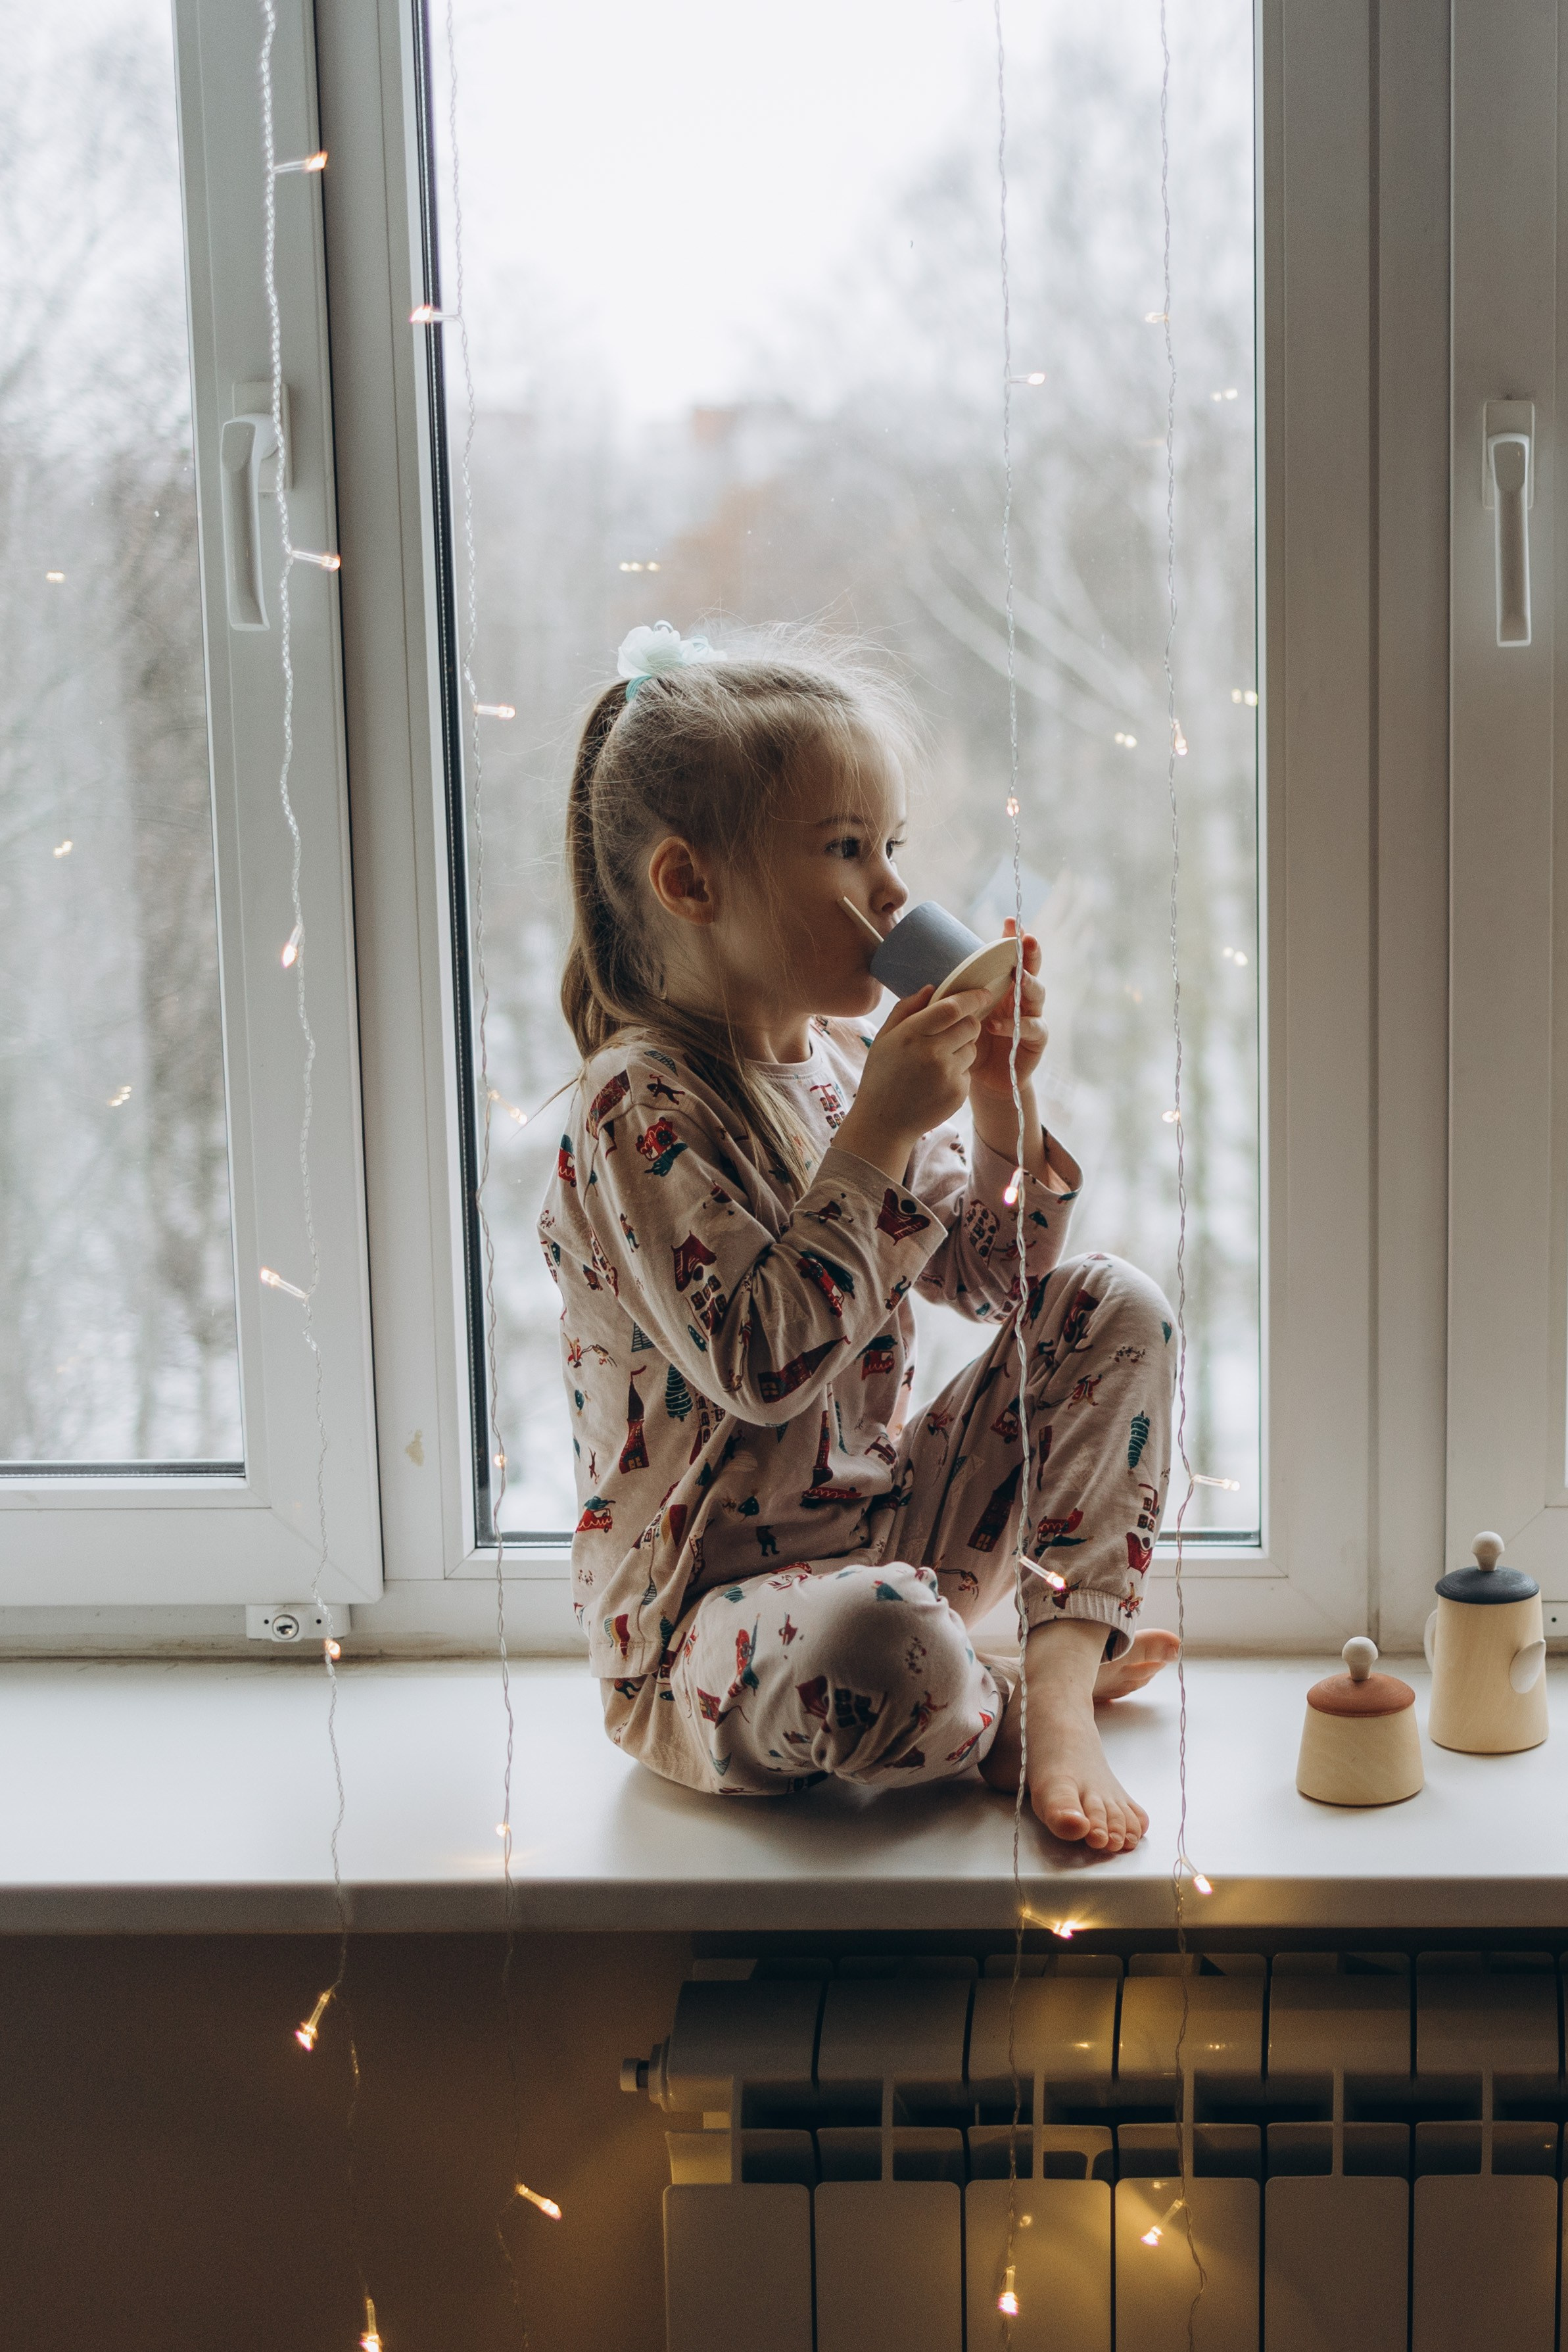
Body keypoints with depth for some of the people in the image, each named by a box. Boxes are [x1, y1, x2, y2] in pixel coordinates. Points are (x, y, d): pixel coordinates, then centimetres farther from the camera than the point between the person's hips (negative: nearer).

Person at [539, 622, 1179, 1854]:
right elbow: (760, 1365, -30)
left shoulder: (847, 1058, 6)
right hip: (700, 1622, -9)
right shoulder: (640, 1106, -19)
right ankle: (1002, 1700, -6)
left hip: (885, 1540, 9)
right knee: (882, 1645, -43)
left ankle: (1059, 1681, -9)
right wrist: (879, 1137, -28)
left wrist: (1002, 1107, -3)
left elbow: (992, 1284, 14)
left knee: (1114, 1306, 4)